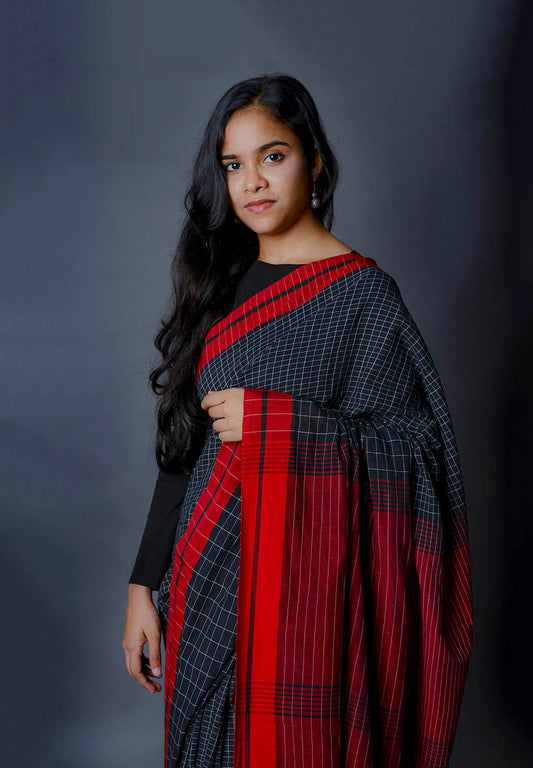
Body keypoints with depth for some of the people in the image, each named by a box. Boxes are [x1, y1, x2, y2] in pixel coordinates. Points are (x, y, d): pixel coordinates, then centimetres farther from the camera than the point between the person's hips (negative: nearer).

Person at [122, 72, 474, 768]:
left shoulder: (363, 293, -7)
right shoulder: (220, 287, 9)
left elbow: (416, 448, -12)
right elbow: (182, 450, 10)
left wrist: (274, 422, -17)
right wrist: (144, 585, 8)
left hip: (305, 579, -5)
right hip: (207, 581, 5)